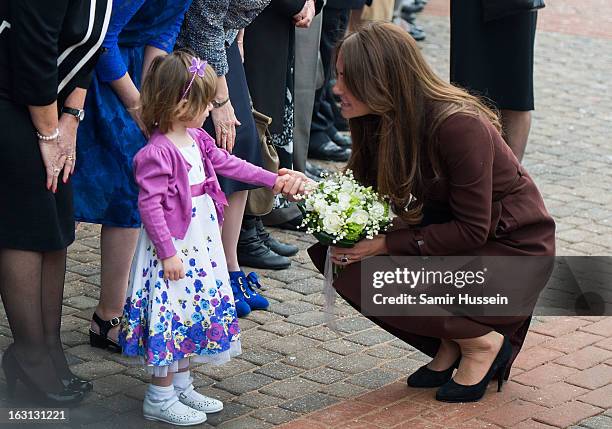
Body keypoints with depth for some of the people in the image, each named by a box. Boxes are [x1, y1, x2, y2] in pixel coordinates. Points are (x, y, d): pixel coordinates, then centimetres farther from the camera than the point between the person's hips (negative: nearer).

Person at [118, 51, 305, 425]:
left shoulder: (196, 139, 5)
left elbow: (228, 163, 18)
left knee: (195, 311, 17)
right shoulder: (157, 154, -24)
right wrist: (168, 253, -22)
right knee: (171, 316, -1)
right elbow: (150, 206, -24)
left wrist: (274, 180, 18)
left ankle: (182, 387, 31)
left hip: (200, 245, 10)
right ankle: (160, 399, 12)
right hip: (173, 249, -10)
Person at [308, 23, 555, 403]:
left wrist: (386, 244, -25)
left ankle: (482, 342, -4)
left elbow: (472, 231, -25)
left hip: (513, 251, -8)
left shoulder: (459, 125, -28)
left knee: (364, 277, -23)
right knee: (334, 254, -10)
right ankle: (451, 346, 3)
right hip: (455, 234, 8)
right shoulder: (383, 124, -5)